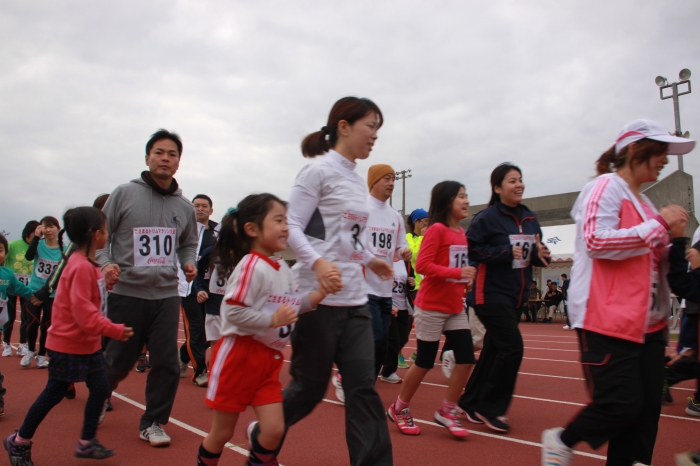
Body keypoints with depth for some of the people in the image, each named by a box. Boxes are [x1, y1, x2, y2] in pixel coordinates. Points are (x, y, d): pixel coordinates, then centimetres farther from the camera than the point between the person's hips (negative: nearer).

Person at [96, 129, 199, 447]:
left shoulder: (184, 206, 7)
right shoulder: (124, 194, -3)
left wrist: (188, 263, 0)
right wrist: (105, 263, -15)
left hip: (166, 295, 3)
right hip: (126, 293, -2)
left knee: (166, 363, 2)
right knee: (118, 361, 10)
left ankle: (153, 423, 21)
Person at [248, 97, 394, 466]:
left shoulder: (357, 181, 15)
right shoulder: (319, 171, -8)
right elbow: (292, 228, -15)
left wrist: (369, 260, 28)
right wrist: (318, 262, -30)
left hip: (354, 301, 7)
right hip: (318, 298, -7)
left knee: (363, 387, 2)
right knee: (310, 387, 6)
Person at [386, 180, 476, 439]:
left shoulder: (461, 233, 10)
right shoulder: (436, 229, -14)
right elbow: (422, 265, -21)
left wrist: (466, 280, 4)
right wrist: (458, 273, -26)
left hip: (455, 308, 7)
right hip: (431, 307, -7)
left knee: (466, 359, 1)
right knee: (424, 363, 2)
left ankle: (447, 411, 16)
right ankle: (399, 409, 22)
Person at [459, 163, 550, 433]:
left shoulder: (529, 218, 9)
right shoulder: (488, 217, -10)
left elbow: (534, 253, 16)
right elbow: (471, 249, -17)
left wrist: (540, 254, -6)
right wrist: (506, 252, -21)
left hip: (516, 295, 7)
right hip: (492, 294, -7)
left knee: (494, 350, 12)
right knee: (512, 347, -12)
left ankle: (471, 403, 26)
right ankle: (490, 408, 4)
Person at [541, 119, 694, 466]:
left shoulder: (642, 201, 19)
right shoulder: (607, 187, -6)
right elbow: (597, 242, -22)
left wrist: (667, 240, 12)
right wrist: (658, 225, -14)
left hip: (647, 322, 9)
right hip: (609, 320, -9)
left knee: (646, 411, 6)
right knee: (621, 405, -8)